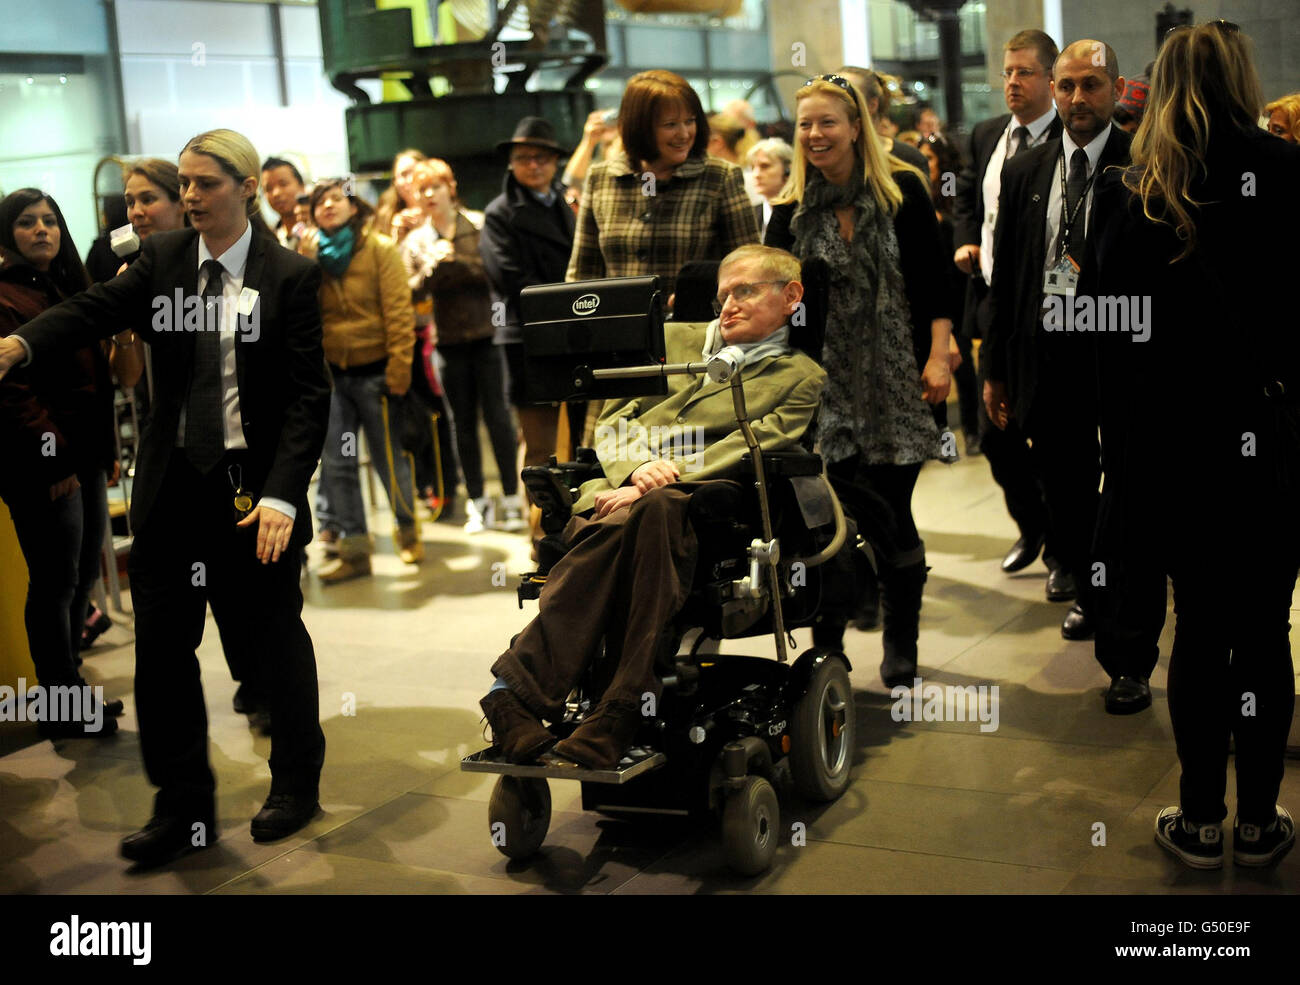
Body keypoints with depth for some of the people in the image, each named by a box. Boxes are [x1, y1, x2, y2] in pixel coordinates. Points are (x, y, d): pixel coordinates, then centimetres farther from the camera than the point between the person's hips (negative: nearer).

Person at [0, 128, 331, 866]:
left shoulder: (289, 277, -6)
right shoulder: (163, 260, 4)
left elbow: (309, 395, -10)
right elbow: (96, 310, -12)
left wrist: (282, 495, -19)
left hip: (257, 487, -3)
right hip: (175, 483, 3)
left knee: (276, 631, 12)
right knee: (162, 640, 4)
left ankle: (297, 784, 32)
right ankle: (183, 805, 18)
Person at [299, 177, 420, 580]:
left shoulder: (379, 248, -5)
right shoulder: (312, 253, 8)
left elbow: (398, 310, -10)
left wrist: (399, 366, -16)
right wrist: (303, 263, -11)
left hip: (373, 371, -4)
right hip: (332, 373, 4)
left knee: (389, 457, 5)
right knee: (336, 463, 3)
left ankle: (407, 529, 24)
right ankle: (353, 547, 10)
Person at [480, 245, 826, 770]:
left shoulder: (802, 377, 19)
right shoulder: (674, 338, 30)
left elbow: (746, 450, 1)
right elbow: (612, 423, 22)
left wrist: (661, 481, -13)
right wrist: (636, 468, -2)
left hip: (697, 500, -2)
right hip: (617, 490, 3)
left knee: (657, 512, -40)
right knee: (614, 528, -36)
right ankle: (518, 695, -46)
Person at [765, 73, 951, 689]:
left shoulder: (903, 191, 1)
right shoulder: (791, 210, 5)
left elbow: (933, 280, 0)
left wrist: (938, 358, -6)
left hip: (896, 380, -1)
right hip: (827, 383, 1)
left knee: (890, 512, 1)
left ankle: (901, 649, 18)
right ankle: (826, 651, 10)